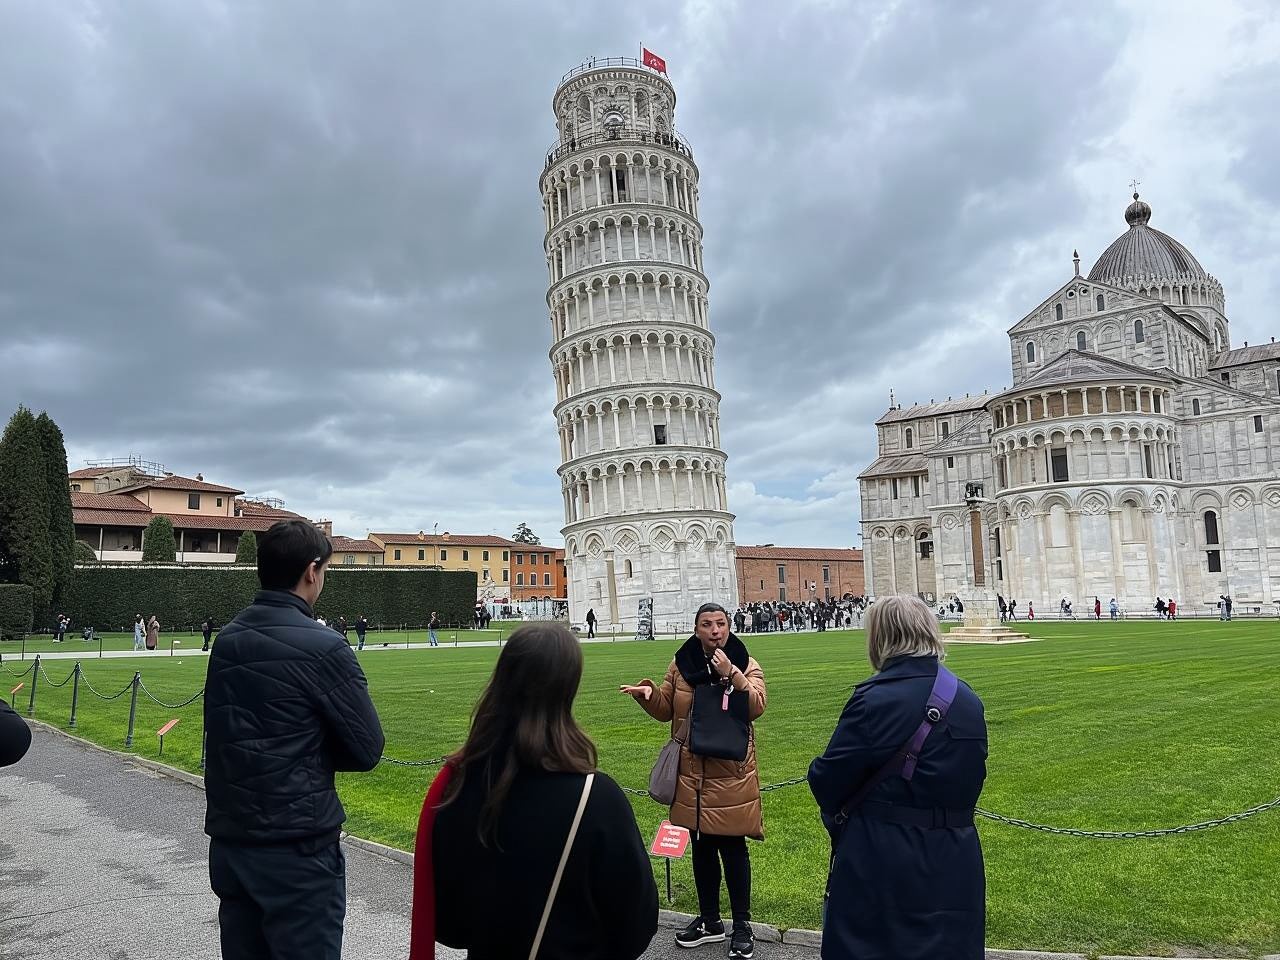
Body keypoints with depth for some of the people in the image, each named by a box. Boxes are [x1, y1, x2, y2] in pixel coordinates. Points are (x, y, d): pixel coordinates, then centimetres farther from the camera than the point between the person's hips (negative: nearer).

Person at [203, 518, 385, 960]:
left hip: (228, 841, 7)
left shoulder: (226, 640, 4)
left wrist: (301, 747, 4)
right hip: (297, 850, -7)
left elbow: (225, 734, 14)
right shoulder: (322, 647, -17)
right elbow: (367, 750, -13)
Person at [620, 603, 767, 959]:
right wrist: (648, 692, -10)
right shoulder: (681, 665, 3)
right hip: (692, 775, 4)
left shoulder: (746, 665, -5)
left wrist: (731, 674, -29)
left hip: (732, 775, -3)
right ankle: (710, 921, 33)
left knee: (733, 848, 4)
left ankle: (742, 924, 21)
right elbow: (665, 709, 10)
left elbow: (756, 707, -18)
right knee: (702, 848, 16)